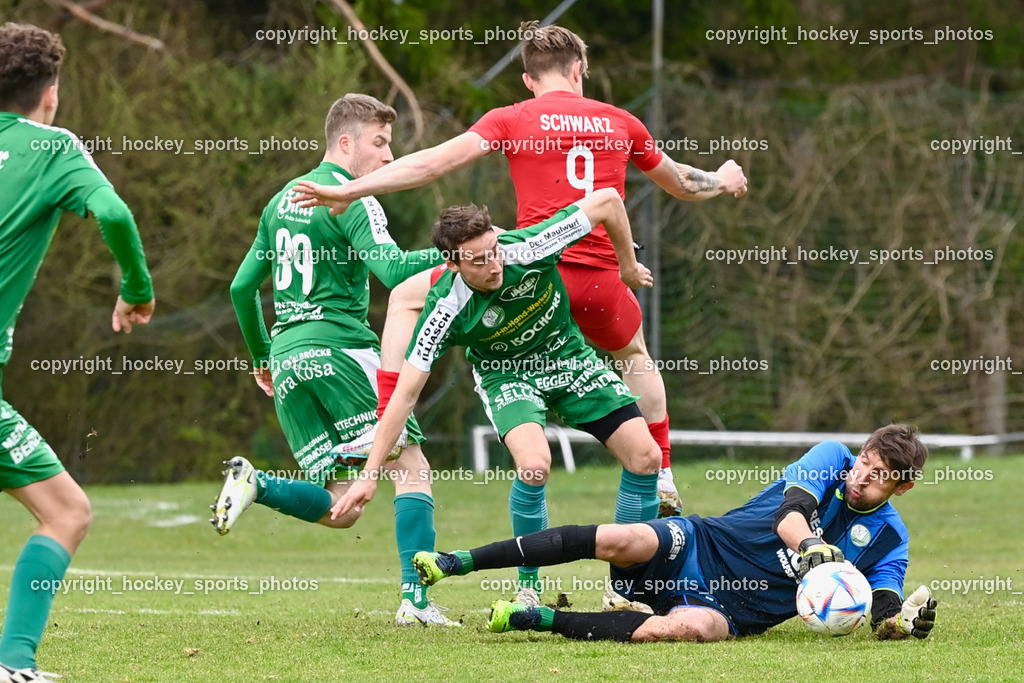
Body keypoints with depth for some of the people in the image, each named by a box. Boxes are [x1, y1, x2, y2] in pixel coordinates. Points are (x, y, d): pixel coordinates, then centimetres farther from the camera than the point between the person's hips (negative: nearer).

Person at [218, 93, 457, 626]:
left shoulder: (282, 201, 20)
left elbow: (242, 287, 25)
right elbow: (394, 271, -19)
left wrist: (261, 356, 34)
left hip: (287, 361, 7)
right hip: (338, 349, -7)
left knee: (341, 509, 8)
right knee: (412, 468, -3)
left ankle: (255, 484, -14)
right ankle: (415, 600, -15)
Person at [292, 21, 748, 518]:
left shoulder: (512, 120, 4)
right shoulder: (620, 123, 15)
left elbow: (434, 162, -5)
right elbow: (681, 184, 29)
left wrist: (349, 191, -4)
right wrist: (722, 181, 52)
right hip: (600, 281, 4)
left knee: (406, 299, 14)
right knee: (635, 355, 37)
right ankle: (663, 481, 33)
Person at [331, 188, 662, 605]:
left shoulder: (529, 249, -30)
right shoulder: (444, 311, -30)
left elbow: (607, 201, -20)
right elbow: (405, 394, -26)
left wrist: (628, 268, -7)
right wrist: (370, 475, -28)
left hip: (569, 358, 3)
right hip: (506, 375, -3)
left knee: (645, 457, -7)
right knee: (534, 464, -31)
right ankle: (528, 589, -9)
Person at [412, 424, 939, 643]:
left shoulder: (888, 541, 7)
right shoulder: (832, 459, 1)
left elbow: (883, 615, 3)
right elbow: (788, 515, -15)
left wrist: (901, 620, -22)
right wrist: (812, 546, -38)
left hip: (732, 611, 0)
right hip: (700, 549, 0)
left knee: (693, 628, -36)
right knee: (622, 541, -31)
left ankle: (533, 619, -24)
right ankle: (456, 563, -24)